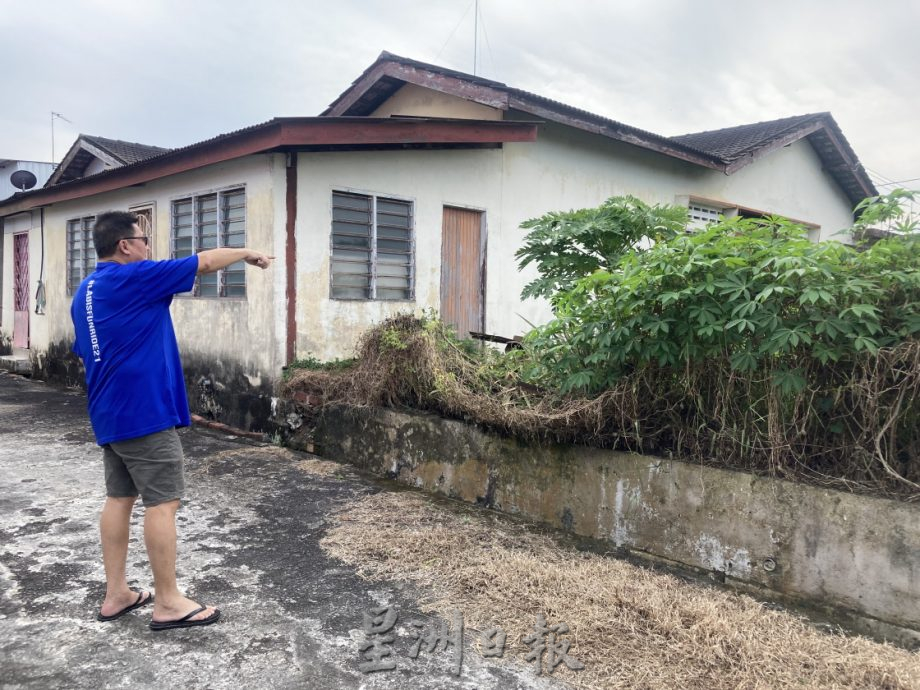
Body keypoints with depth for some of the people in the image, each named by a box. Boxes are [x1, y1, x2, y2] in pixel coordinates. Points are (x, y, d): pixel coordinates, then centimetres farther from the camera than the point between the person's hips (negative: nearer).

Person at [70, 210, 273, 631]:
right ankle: (168, 603, 3)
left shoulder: (84, 292, 14)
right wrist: (248, 254, 6)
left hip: (108, 414, 10)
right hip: (144, 411, -10)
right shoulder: (133, 278, -13)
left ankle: (115, 594, 20)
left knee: (119, 497, 13)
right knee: (163, 502, -4)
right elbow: (205, 262, -9)